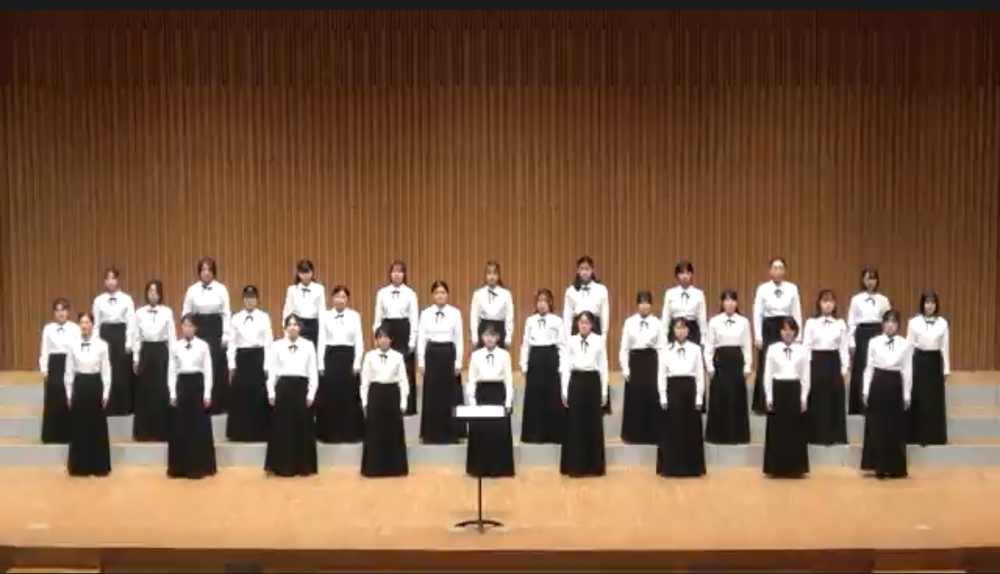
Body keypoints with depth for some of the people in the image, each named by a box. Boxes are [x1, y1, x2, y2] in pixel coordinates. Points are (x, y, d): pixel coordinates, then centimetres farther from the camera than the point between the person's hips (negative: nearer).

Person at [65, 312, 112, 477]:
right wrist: (69, 394, 2)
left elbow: (106, 371, -1)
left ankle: (100, 466, 14)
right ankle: (79, 467, 16)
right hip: (79, 386, 1)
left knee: (98, 427, 4)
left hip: (95, 386, -1)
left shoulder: (102, 345, -3)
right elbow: (69, 371, 5)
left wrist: (106, 393, -4)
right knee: (79, 427, 5)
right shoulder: (73, 345, 1)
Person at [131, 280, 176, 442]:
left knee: (162, 392, -1)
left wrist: (172, 358, -3)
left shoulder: (167, 312, -1)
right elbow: (136, 337, 7)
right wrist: (135, 358, 2)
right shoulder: (140, 313, 4)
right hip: (145, 353, 2)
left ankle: (161, 432, 7)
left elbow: (172, 337, 0)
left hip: (162, 352, -2)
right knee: (144, 392, 4)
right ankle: (144, 432, 12)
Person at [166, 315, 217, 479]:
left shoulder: (203, 346, -2)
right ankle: (179, 467, 14)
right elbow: (172, 371, 6)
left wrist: (207, 394, -6)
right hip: (182, 386, 2)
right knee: (180, 427, 5)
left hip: (198, 385, -2)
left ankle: (200, 467, 10)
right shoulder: (175, 347, 4)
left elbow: (208, 371, -2)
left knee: (200, 427, 2)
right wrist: (172, 393, 0)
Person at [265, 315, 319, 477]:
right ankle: (282, 467, 10)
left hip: (301, 387, 0)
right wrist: (271, 392, -1)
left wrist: (311, 393, -3)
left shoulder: (308, 345, 4)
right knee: (282, 427, 3)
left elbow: (313, 371, 3)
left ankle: (304, 466, 13)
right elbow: (272, 370, 4)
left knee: (303, 427, 4)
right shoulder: (277, 346, 5)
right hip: (283, 387, 0)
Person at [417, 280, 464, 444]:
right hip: (432, 354, 1)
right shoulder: (425, 314, 2)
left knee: (450, 394, 4)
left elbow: (459, 339, 0)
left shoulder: (455, 313, 0)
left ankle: (450, 434, 13)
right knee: (431, 394, 4)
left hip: (449, 353, -1)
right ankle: (431, 434, 13)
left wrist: (458, 362, -3)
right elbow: (421, 338, 4)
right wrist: (421, 361, -1)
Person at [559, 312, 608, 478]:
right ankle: (574, 467, 10)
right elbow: (566, 366, 3)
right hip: (576, 382, 0)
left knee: (593, 423, 5)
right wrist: (564, 390, -1)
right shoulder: (571, 341, 3)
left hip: (593, 382, 0)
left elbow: (603, 367, 4)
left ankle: (594, 466, 14)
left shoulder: (599, 341, 2)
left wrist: (604, 391, 2)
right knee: (575, 424, 2)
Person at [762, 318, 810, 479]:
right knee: (777, 429, 3)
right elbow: (768, 374, 1)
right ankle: (776, 468, 10)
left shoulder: (802, 351, 3)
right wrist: (768, 396, -4)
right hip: (778, 389, -1)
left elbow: (805, 376, 4)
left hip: (795, 390, 1)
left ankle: (795, 468, 13)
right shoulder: (772, 349, 1)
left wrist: (804, 397, -1)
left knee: (795, 429, 5)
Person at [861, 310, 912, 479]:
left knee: (895, 428, 5)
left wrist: (906, 394, 0)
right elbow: (869, 367, 3)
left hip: (895, 385, 0)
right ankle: (879, 467, 11)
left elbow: (907, 371, 1)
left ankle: (895, 468, 15)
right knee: (876, 427, 2)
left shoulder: (905, 344, 0)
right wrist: (865, 390, -1)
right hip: (878, 384, 0)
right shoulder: (874, 342, 1)